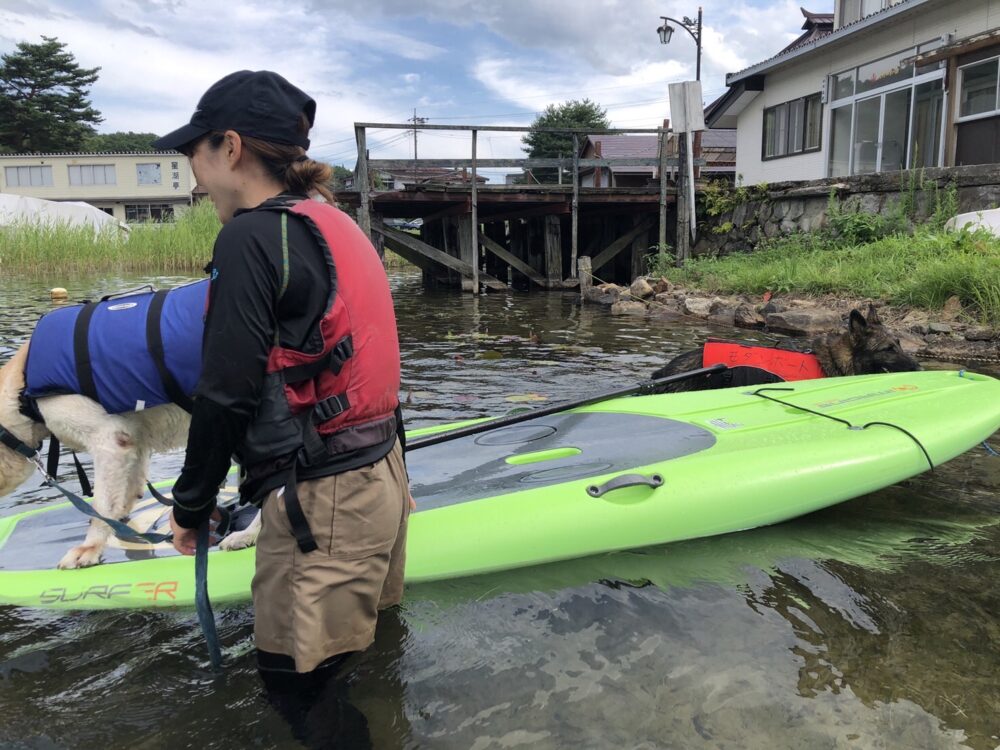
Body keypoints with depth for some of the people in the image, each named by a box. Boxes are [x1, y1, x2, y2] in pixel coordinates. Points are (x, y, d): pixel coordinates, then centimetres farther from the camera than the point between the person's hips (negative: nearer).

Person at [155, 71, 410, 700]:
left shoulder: (251, 236, -15)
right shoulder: (337, 227, 12)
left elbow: (226, 393, -16)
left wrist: (191, 506, -1)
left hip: (323, 502, -9)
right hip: (381, 476, 9)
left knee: (299, 684, 9)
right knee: (372, 654, 23)